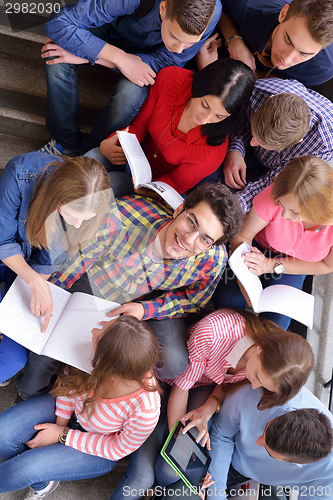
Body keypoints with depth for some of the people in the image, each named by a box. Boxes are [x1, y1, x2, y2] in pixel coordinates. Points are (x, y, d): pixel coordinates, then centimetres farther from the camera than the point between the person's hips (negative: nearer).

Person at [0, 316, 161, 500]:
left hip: (99, 451, -4)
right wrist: (61, 422, -8)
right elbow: (71, 379, -7)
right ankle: (42, 484, 20)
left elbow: (117, 449, -20)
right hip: (72, 409, 4)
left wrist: (62, 436, -17)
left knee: (26, 468, -20)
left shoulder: (145, 410, -40)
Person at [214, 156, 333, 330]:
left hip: (293, 265, 0)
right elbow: (242, 236, -22)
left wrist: (273, 265, -25)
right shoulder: (274, 197, -38)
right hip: (260, 248, 0)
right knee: (226, 301, -17)